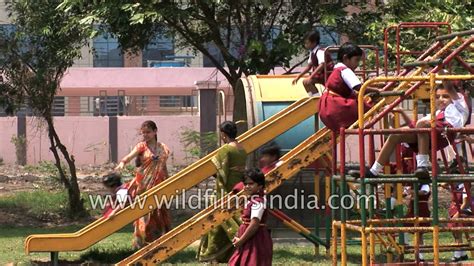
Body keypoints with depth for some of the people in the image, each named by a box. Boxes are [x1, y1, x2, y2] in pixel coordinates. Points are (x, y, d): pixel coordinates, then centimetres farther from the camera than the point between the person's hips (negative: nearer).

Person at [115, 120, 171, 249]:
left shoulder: (162, 148, 8)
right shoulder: (142, 146, -3)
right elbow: (131, 155, -22)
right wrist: (122, 163, -44)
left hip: (159, 184, 3)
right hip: (144, 184, -3)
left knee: (159, 214, 6)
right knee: (144, 214, -5)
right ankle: (142, 242, -2)